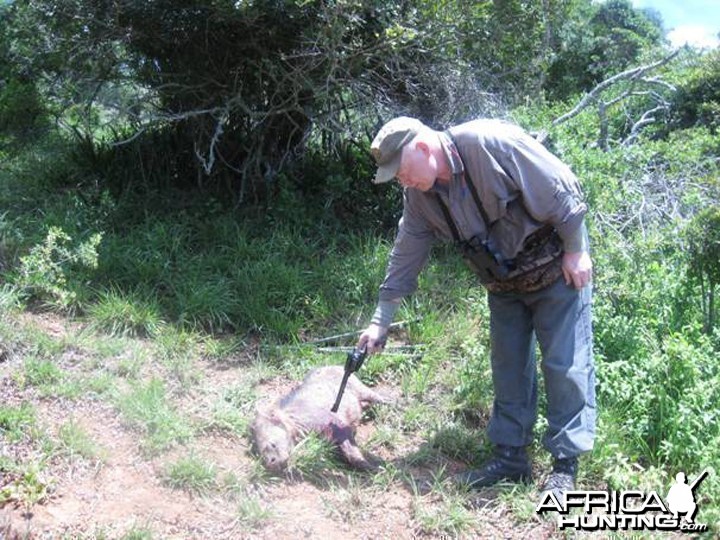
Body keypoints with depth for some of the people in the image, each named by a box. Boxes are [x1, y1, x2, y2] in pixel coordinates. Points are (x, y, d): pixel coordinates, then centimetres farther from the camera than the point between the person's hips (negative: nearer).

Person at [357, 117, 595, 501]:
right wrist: (380, 322, 1)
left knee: (566, 364, -4)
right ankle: (509, 458, 18)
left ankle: (565, 463, 6)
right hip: (503, 283, 7)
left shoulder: (490, 143, -27)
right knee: (508, 368, 8)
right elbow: (404, 257, 0)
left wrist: (576, 251, -17)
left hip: (557, 270, -6)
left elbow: (561, 188, -23)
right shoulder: (419, 197, -6)